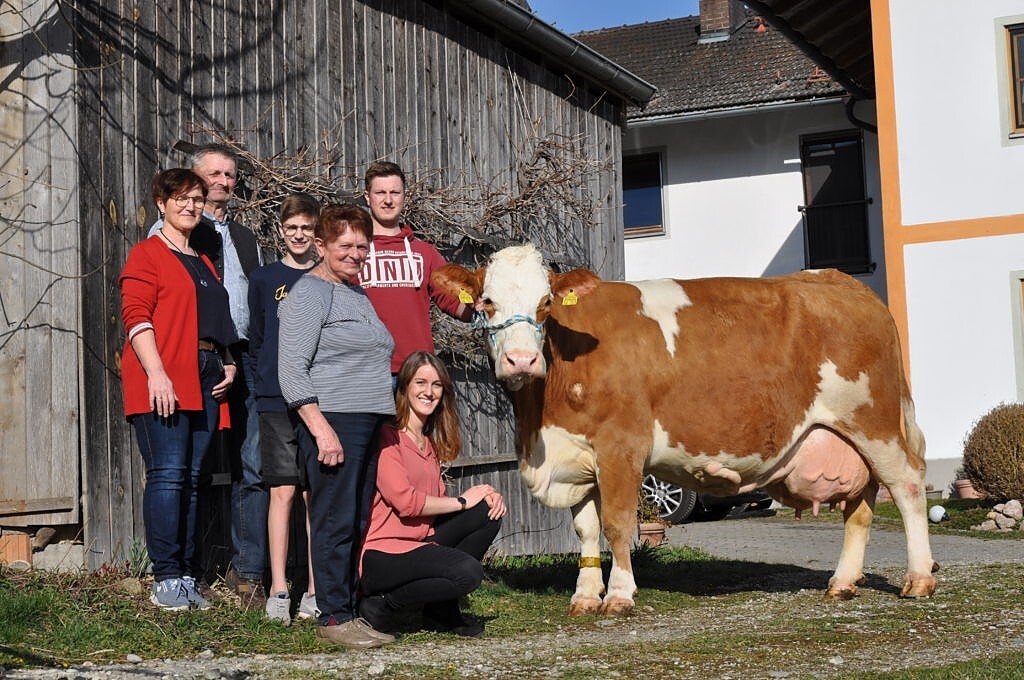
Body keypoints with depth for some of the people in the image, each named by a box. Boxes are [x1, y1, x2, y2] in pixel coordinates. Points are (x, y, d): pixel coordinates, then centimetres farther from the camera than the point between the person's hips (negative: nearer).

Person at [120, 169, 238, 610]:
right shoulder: (147, 255, 2)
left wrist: (228, 364, 9)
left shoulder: (203, 263, 24)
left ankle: (187, 577, 8)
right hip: (162, 381, -7)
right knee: (168, 474, -12)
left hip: (204, 380, 7)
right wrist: (156, 373, -18)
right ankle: (166, 579, -10)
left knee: (193, 478, 5)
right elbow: (135, 316, -8)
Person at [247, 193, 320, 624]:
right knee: (283, 491, -4)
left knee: (316, 494, 2)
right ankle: (278, 591, -1)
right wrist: (268, 384, 3)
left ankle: (315, 591, 7)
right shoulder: (264, 279, 9)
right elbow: (255, 342, 12)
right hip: (277, 402, 0)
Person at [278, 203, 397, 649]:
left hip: (368, 423, 9)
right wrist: (321, 428, -20)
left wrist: (384, 420, 21)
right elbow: (292, 369, -13)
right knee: (336, 522, -6)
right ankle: (333, 618, -1)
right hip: (332, 422, -9)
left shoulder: (358, 294, 21)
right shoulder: (310, 293, -5)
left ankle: (350, 611, 14)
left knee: (358, 523, 9)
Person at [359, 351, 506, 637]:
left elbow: (436, 501, 11)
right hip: (379, 554, -9)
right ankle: (380, 604, -6)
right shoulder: (387, 436, -11)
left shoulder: (430, 443, 19)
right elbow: (405, 501, -19)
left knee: (489, 512, -2)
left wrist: (486, 495, -7)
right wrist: (462, 501, -9)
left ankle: (442, 611, 6)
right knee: (467, 571, -26)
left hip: (419, 543, 9)